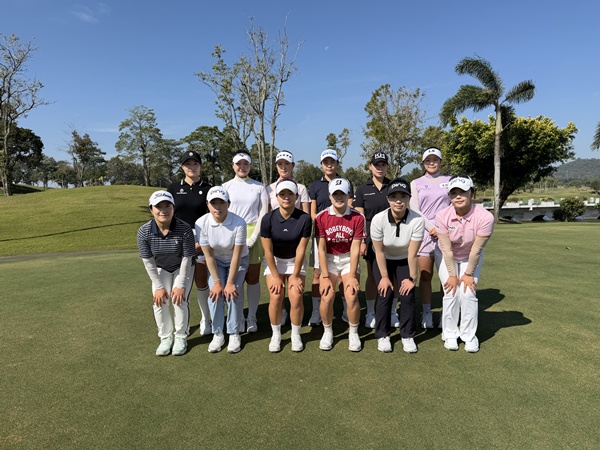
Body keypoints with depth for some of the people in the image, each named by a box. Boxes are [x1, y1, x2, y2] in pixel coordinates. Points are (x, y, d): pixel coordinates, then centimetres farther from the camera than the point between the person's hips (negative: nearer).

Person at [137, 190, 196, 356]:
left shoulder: (185, 229, -32)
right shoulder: (144, 232, -25)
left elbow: (187, 259, -22)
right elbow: (148, 261, -15)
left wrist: (181, 285, -19)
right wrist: (158, 286, -13)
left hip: (183, 268, -2)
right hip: (161, 269, 2)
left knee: (179, 300, -14)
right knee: (159, 302, -9)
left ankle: (181, 337, 8)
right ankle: (165, 338, 13)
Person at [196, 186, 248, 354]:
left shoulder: (238, 223, -30)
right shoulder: (201, 223, -24)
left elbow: (236, 256, -23)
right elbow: (208, 255, -16)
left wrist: (230, 282, -20)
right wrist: (217, 281, -16)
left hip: (238, 261, -1)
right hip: (216, 261, 2)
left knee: (233, 292, -18)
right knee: (214, 293, -16)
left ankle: (234, 334, 1)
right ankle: (217, 334, 1)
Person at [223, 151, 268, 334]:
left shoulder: (259, 187, 6)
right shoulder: (226, 186, 8)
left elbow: (263, 213, 1)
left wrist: (253, 238, -8)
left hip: (254, 234, 0)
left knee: (253, 279, 3)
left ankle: (252, 317, 14)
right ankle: (239, 317, 15)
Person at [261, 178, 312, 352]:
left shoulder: (305, 219, -20)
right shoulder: (268, 219, -19)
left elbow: (300, 249, -15)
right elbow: (268, 250, -13)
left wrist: (295, 276, -11)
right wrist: (276, 276, -11)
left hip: (295, 261, 0)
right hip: (274, 261, 0)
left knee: (296, 297, -11)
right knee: (275, 297, -11)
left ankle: (296, 335, 12)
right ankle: (276, 335, 10)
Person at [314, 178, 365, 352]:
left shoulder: (358, 218, -12)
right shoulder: (321, 217, -12)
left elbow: (355, 249, -12)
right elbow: (321, 249, -11)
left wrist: (352, 276, -15)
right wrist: (325, 277, -14)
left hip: (349, 259, 0)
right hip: (329, 259, 0)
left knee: (352, 296, -13)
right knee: (326, 296, -13)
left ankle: (353, 333, 12)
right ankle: (327, 332, 13)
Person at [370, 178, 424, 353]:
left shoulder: (417, 220, -29)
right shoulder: (378, 219, -28)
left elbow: (412, 254, -21)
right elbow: (379, 251, -18)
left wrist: (412, 278, -12)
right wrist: (384, 276, -12)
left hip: (404, 261, 1)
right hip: (383, 261, 0)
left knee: (407, 295, -9)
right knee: (385, 293, -11)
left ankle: (407, 336, 10)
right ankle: (382, 335, 8)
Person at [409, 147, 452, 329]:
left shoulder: (449, 181, 13)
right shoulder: (416, 183, 12)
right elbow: (414, 209, 3)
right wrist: (430, 227, -9)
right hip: (424, 233, 0)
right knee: (425, 276, 2)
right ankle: (427, 313, 11)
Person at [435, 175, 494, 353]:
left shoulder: (485, 217, -32)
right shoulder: (442, 216, -29)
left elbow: (476, 250, -22)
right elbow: (447, 250, -22)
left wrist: (468, 274, -14)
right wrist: (452, 275, -15)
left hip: (471, 258, 0)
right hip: (447, 257, 0)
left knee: (468, 293, -9)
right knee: (451, 293, -7)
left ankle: (469, 336, 11)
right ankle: (450, 335, 12)